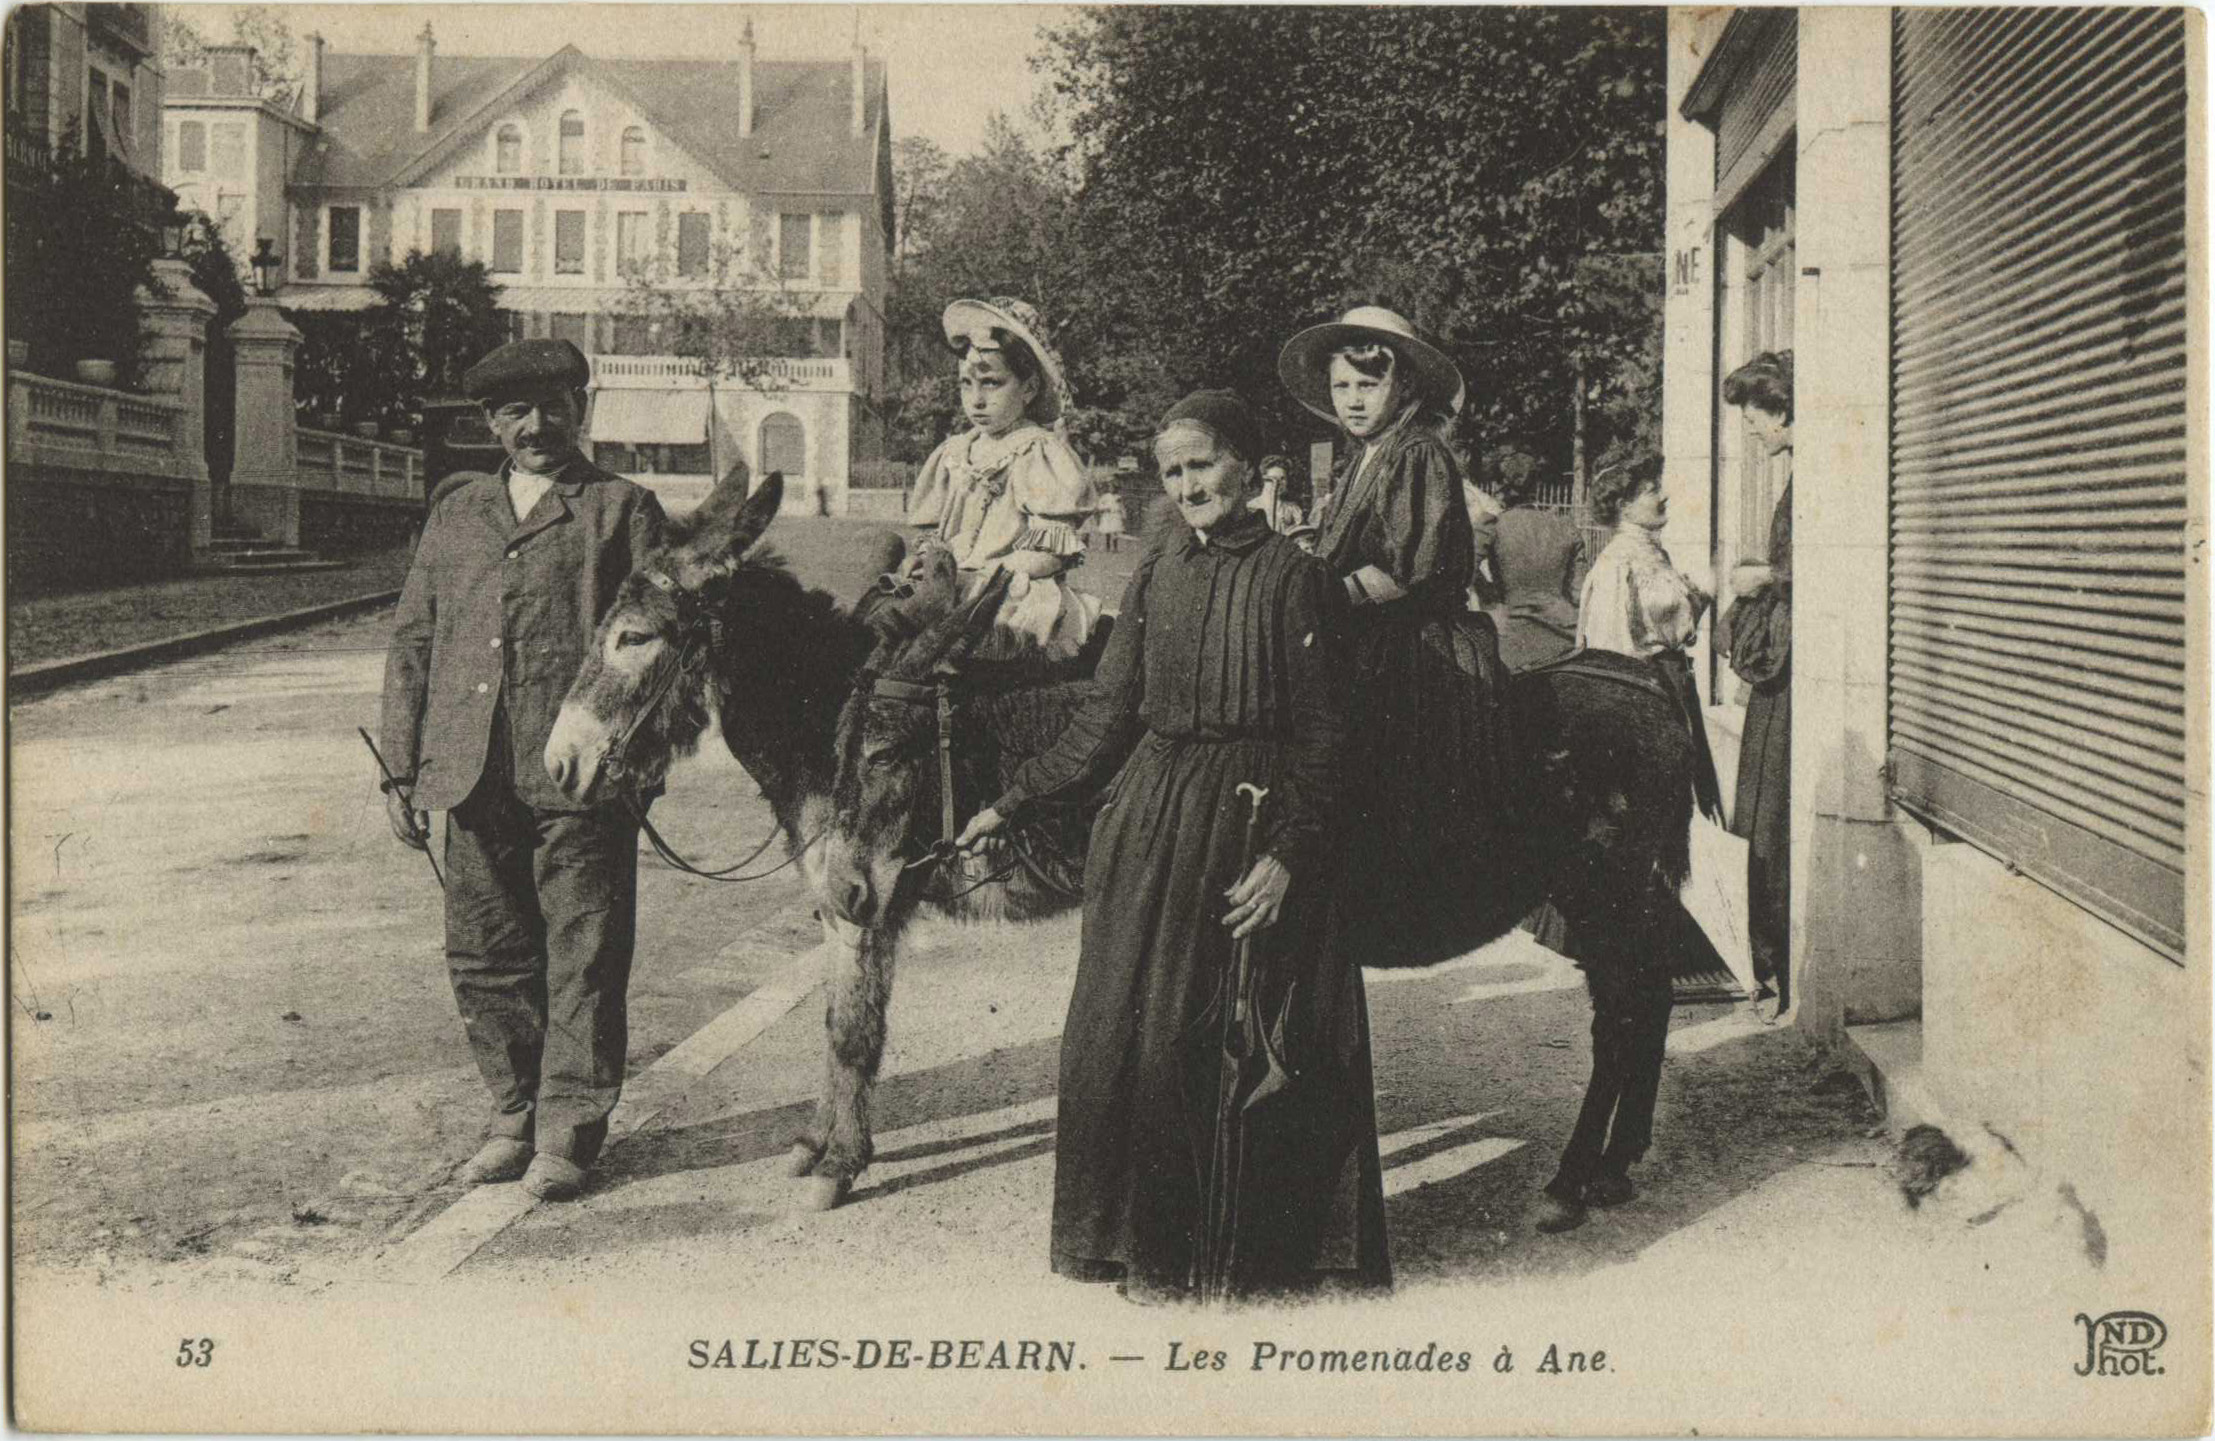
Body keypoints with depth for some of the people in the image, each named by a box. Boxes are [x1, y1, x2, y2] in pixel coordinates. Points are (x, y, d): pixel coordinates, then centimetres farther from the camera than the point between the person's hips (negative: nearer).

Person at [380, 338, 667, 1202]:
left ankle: (568, 1131, 12)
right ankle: (516, 1114, 24)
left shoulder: (622, 510, 7)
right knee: (484, 957, 9)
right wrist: (401, 768, 11)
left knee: (583, 961, 1)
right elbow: (412, 644, 18)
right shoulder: (456, 512, 18)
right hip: (473, 775, 4)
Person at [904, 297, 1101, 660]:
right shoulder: (954, 454, 21)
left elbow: (1051, 553, -8)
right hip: (952, 587, 6)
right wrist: (924, 559, -2)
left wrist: (983, 576, -17)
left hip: (1017, 591, -6)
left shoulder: (1042, 453, 0)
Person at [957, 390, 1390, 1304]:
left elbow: (1319, 732, -7)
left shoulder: (1290, 574, -4)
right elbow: (1107, 717, 11)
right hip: (1152, 818, 5)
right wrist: (1012, 803, 8)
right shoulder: (1158, 569, 9)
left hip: (1255, 816, -5)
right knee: (1134, 1029, 6)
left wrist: (1288, 852, -16)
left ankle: (1264, 1246, 16)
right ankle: (1153, 1249, 19)